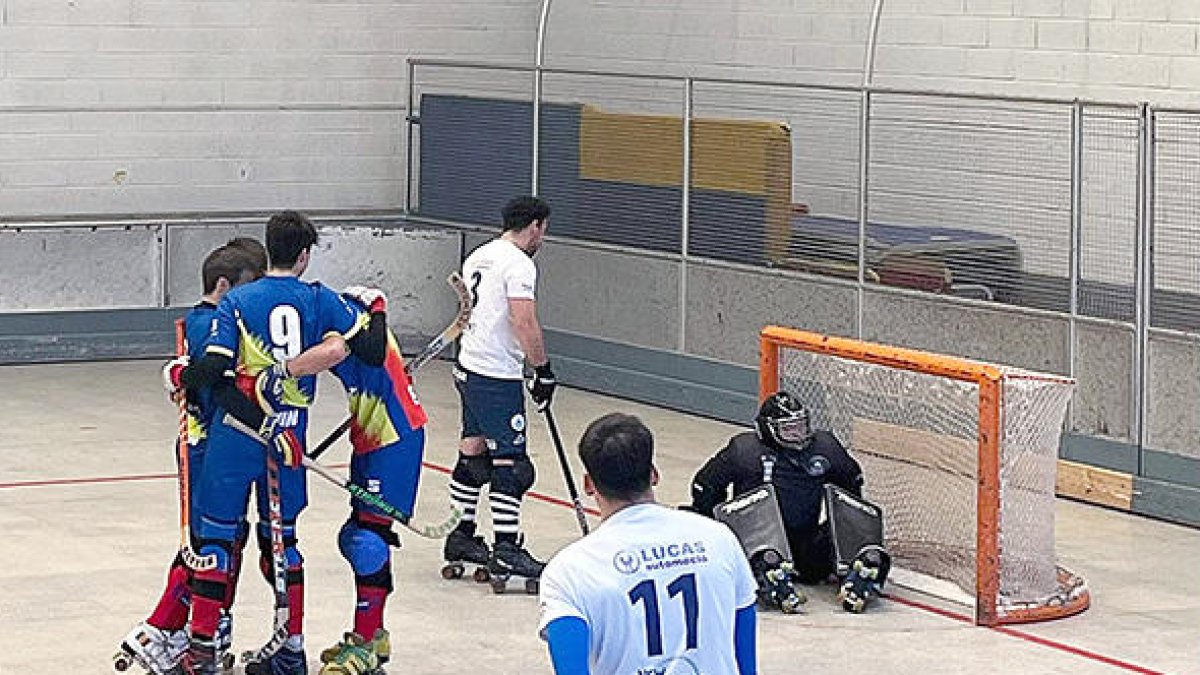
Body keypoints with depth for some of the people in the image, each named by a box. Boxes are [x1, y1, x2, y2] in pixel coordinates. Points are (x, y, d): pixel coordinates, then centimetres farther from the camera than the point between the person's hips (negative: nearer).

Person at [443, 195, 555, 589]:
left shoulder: (479, 257, 14)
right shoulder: (518, 263, -15)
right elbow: (524, 324, -23)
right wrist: (544, 371, -14)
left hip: (468, 368, 10)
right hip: (497, 377, -10)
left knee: (473, 454, 17)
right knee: (510, 464, -7)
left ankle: (460, 538, 24)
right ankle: (505, 553, -8)